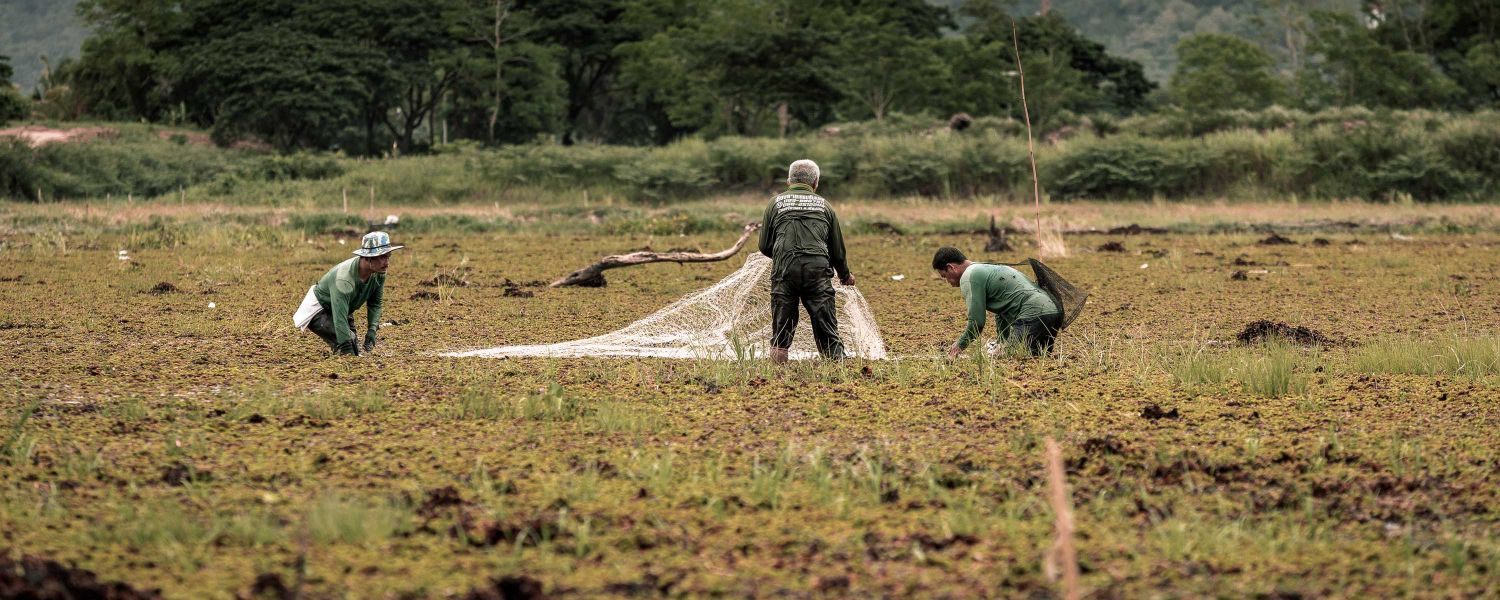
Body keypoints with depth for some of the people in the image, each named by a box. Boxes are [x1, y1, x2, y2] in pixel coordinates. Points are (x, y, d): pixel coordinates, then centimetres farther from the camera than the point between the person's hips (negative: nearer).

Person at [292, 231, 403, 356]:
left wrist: (372, 329, -17)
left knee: (355, 354, 2)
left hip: (344, 310, 8)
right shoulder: (344, 279, -41)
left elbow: (375, 303, -2)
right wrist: (347, 351, -46)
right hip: (318, 311, -8)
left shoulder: (379, 273, -18)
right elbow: (340, 321, -43)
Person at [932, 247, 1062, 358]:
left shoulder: (969, 278, -5)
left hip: (1034, 315, -10)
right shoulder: (986, 268, 27)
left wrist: (960, 345, 9)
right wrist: (1000, 344, 33)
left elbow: (977, 322, -7)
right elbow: (1002, 311, 33)